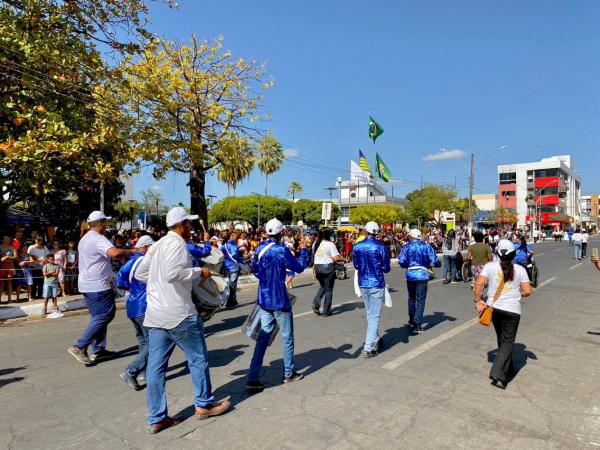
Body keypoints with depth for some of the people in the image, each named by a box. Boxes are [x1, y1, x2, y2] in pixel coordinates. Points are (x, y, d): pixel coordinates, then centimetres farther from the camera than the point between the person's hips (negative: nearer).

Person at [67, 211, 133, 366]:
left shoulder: (84, 239, 16)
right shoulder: (98, 239, -17)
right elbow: (114, 252, -34)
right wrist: (131, 252, -20)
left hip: (87, 284, 10)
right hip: (98, 285, -10)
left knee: (97, 317, 14)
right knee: (105, 315, -5)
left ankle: (98, 350, 18)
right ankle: (79, 347, -6)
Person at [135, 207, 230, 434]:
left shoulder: (157, 245, 15)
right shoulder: (176, 243, -13)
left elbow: (139, 273, 20)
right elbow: (173, 273, -27)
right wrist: (198, 272, -16)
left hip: (155, 313, 9)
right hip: (179, 313, -9)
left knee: (156, 366, 9)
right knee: (198, 357, 8)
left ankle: (156, 418, 18)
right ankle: (204, 404, 22)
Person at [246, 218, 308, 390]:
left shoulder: (260, 248, 3)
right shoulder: (281, 250, -19)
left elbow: (254, 269, 14)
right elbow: (299, 267, -10)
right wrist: (303, 249, 1)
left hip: (264, 299, 6)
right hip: (279, 300, -6)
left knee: (263, 336, 11)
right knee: (287, 337, 12)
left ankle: (253, 378, 8)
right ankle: (289, 373, 26)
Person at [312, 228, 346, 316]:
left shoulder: (315, 244, 6)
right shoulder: (330, 244, -13)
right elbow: (336, 258, -17)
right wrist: (343, 259, 0)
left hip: (317, 267, 6)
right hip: (328, 267, -6)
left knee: (323, 286, 23)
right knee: (329, 289, 7)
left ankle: (316, 303, 3)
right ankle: (326, 311, 12)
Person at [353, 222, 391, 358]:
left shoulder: (357, 247, -3)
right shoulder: (380, 247, -12)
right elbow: (386, 268, -5)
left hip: (363, 284, 4)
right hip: (377, 284, -4)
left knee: (370, 314, 20)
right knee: (374, 316, 2)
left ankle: (376, 340, 34)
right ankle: (368, 348, 1)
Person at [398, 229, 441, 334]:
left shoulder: (407, 247, 0)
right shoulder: (426, 246, 1)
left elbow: (401, 261, -10)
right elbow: (435, 261, -4)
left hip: (410, 275, 1)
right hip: (422, 275, -1)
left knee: (411, 298, 20)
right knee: (420, 300, 4)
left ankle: (412, 320, 32)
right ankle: (417, 325, 1)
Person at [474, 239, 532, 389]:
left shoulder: (490, 266, -3)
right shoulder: (520, 269, -2)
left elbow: (479, 283, -12)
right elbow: (527, 291, -3)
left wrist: (478, 300, -2)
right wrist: (517, 294, 17)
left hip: (493, 308, 2)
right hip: (512, 310, -2)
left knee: (501, 339, 22)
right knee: (508, 342, 5)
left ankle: (507, 368, 37)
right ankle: (498, 374, -8)